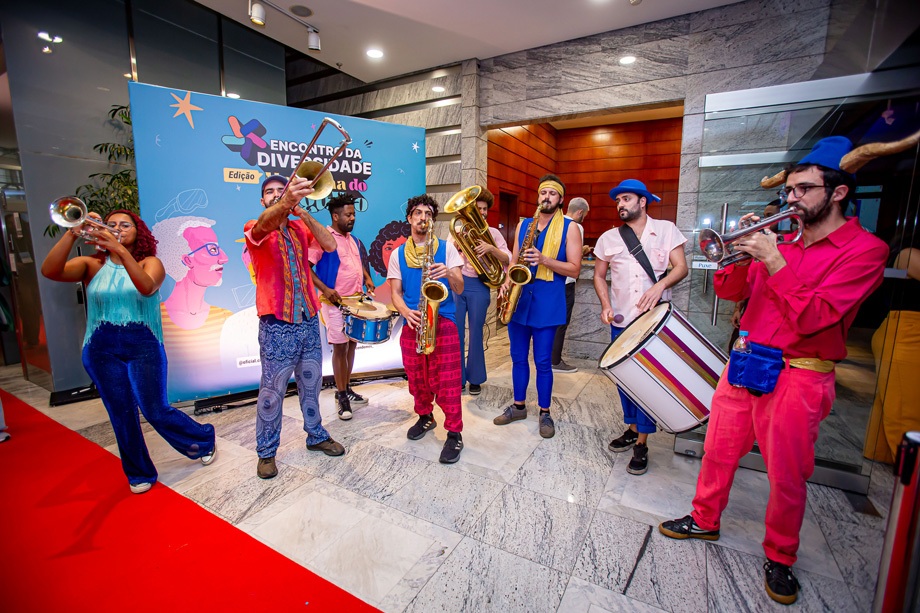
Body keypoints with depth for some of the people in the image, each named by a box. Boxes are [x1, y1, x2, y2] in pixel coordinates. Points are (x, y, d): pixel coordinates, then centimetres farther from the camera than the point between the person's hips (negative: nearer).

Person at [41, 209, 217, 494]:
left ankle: (204, 438, 22)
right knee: (121, 415, 9)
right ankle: (139, 474, 27)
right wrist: (73, 234, -21)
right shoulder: (92, 265, 5)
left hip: (143, 346, -2)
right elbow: (50, 271, -13)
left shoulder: (150, 263, 0)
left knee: (156, 411, -4)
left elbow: (147, 287, -22)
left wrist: (120, 250, -31)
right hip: (101, 350, 3)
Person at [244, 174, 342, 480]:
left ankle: (316, 435, 34)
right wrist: (285, 202, -49)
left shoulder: (300, 227, 10)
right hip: (277, 325, -4)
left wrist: (302, 212, -14)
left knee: (311, 384, 16)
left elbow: (329, 245, -7)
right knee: (272, 391, 5)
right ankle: (266, 451, 24)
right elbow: (264, 224, -28)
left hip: (308, 320, 4)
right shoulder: (255, 229, -3)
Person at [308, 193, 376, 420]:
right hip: (335, 302, -7)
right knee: (340, 347, -2)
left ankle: (346, 389, 27)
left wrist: (367, 278, 11)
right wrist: (324, 289, -21)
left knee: (352, 344, 12)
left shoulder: (353, 239, 14)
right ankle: (341, 395, 11)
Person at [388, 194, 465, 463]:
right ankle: (425, 417, 37)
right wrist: (406, 311, -12)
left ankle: (454, 433, 9)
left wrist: (449, 273, -21)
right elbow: (396, 292, 9)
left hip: (444, 322, -3)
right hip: (412, 324, 3)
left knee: (447, 381, -5)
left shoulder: (446, 248, 6)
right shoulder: (398, 254, 12)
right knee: (417, 379, 13)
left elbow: (459, 289, 1)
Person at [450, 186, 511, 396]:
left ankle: (475, 379, 22)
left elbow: (507, 259, -5)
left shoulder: (493, 233, 7)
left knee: (476, 334, 5)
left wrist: (491, 248, -22)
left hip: (478, 286, -1)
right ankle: (457, 379, 17)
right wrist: (457, 243, -15)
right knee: (455, 333, 2)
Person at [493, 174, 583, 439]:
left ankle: (544, 413, 20)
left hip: (547, 303, -4)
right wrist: (508, 280, -3)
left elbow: (574, 269, -6)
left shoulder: (569, 228, 1)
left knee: (543, 362, 3)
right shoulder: (523, 224, 13)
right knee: (518, 358, 12)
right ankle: (519, 406, 28)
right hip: (518, 298, 4)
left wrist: (544, 260, -19)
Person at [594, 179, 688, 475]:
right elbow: (599, 275, 12)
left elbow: (681, 267, -1)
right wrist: (606, 305, -2)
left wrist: (660, 285, -21)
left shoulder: (666, 230, 4)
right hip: (621, 319, 3)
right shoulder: (609, 238, 8)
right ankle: (632, 429, 29)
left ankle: (641, 444, 8)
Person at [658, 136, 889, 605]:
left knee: (787, 477, 8)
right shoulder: (780, 242, 10)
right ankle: (704, 521, 35)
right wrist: (744, 252, -7)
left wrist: (774, 262, -20)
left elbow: (812, 319, -19)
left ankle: (779, 558, 31)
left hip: (796, 377, -5)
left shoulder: (864, 249, -7)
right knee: (718, 452, 14)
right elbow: (729, 291, 8)